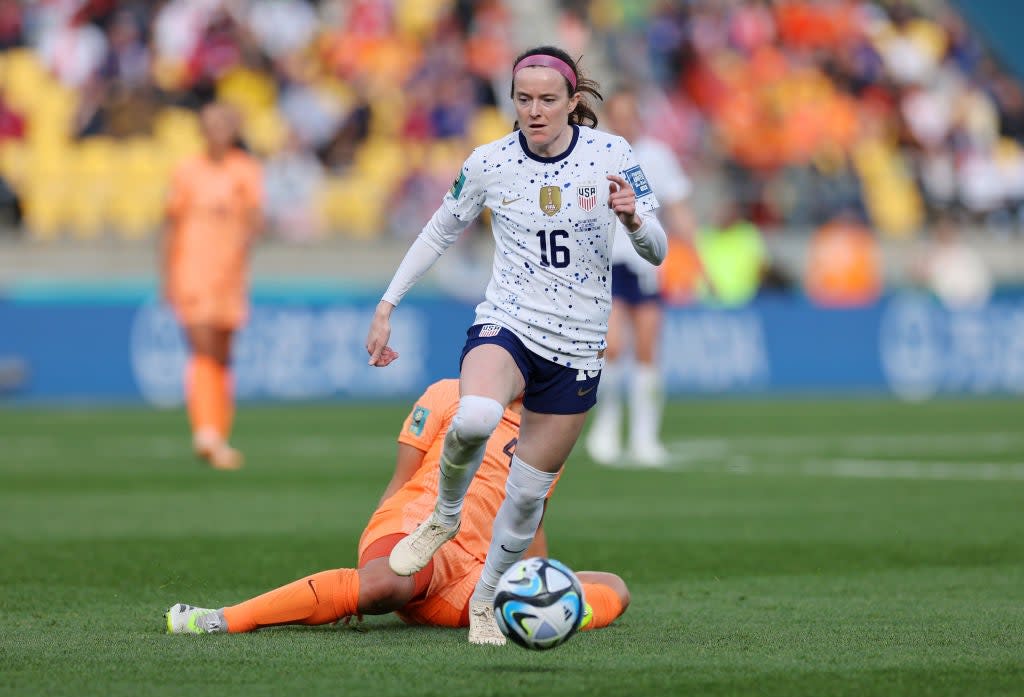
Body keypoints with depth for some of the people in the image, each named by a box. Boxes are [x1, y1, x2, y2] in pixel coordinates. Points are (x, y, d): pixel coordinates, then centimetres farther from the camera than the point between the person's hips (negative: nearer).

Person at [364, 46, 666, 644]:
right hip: (506, 326, -1)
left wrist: (633, 217, -29)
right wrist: (388, 305, 11)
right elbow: (440, 233, 12)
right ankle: (446, 515, -5)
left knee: (529, 492, 6)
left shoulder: (611, 154, -6)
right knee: (475, 420, -35)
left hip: (578, 347, 1)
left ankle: (486, 600, 31)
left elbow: (657, 253, -6)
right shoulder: (489, 163, -4)